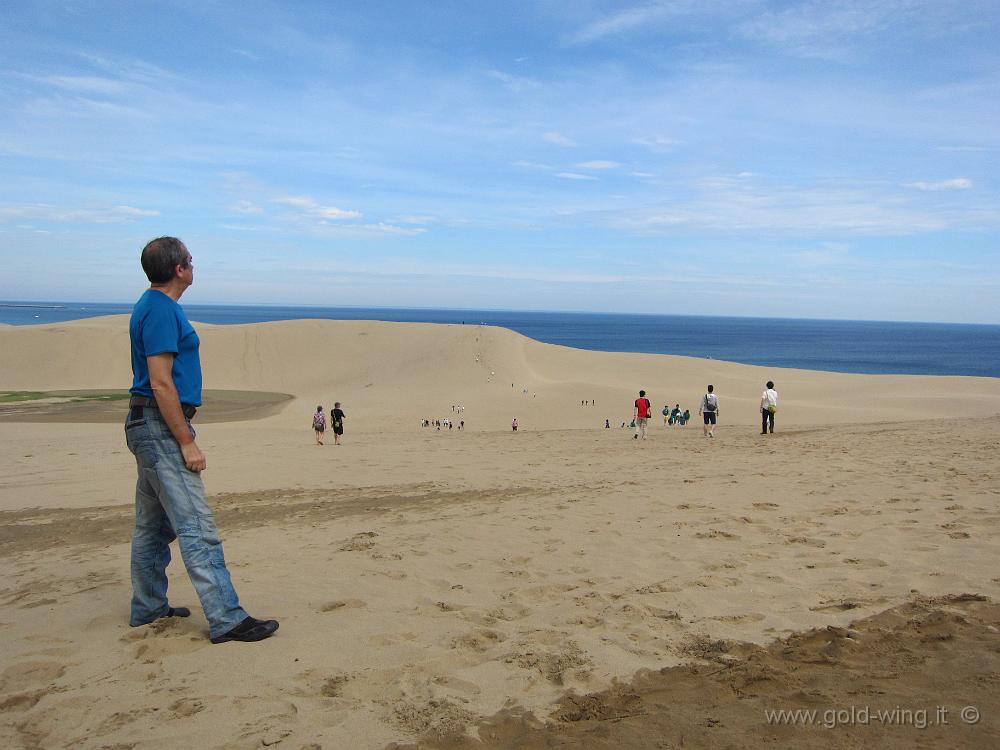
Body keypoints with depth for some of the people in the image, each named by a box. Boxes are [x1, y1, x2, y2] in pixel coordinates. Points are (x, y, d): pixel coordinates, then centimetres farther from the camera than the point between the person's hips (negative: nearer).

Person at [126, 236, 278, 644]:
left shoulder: (155, 306, 15)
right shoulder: (161, 310, -16)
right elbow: (161, 384, -21)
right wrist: (187, 442, -20)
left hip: (150, 427, 11)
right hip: (161, 426, -11)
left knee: (154, 525, 17)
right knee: (196, 526, -10)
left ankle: (148, 608, 28)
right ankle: (227, 619, -8)